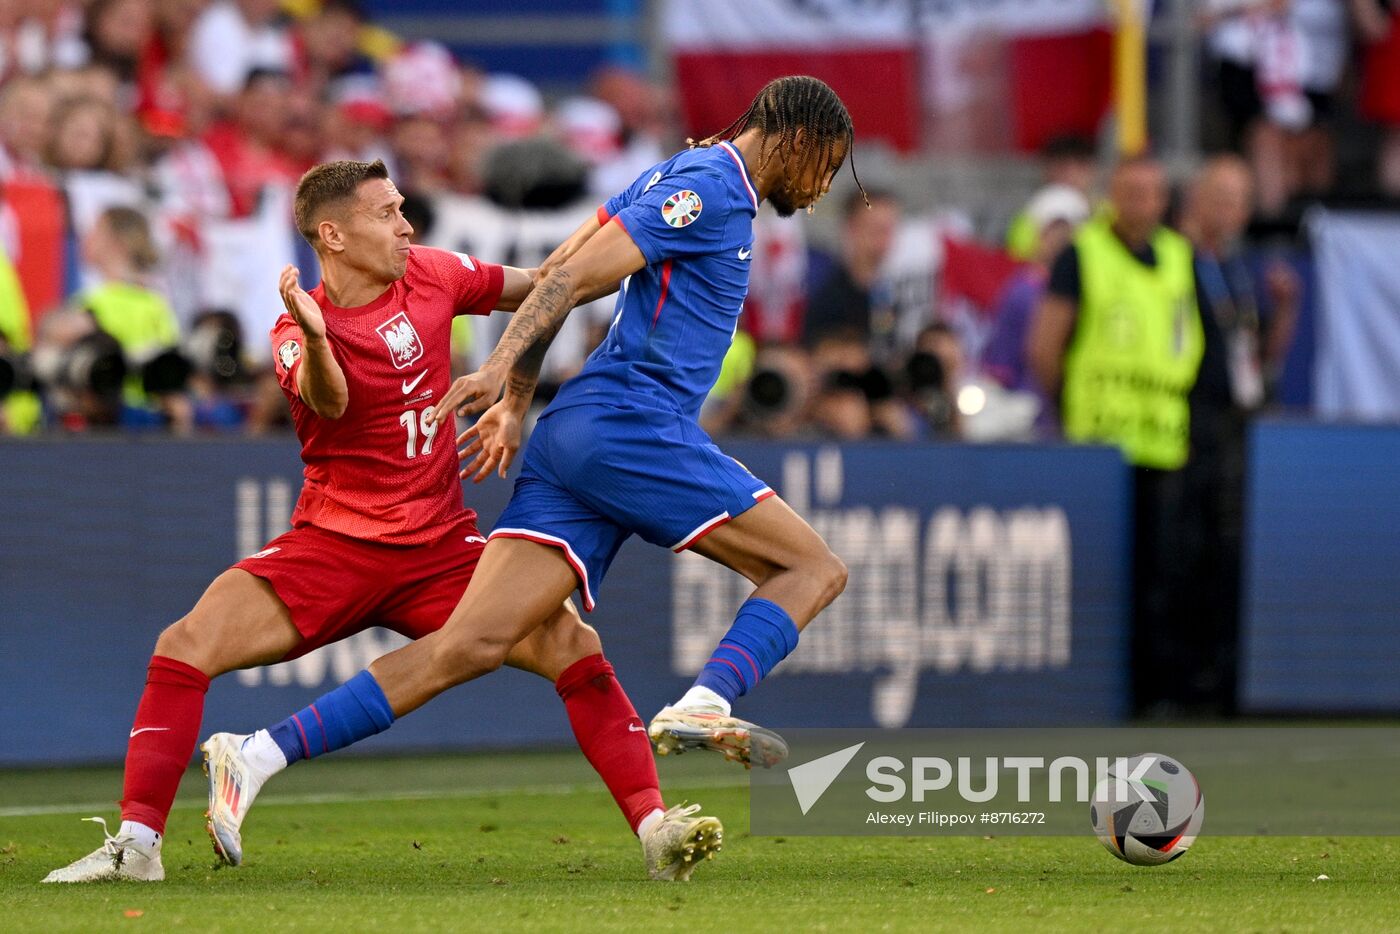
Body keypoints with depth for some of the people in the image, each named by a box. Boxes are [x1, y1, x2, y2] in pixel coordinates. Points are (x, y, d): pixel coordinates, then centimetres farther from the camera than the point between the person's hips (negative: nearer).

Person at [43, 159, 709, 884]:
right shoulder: (296, 332, -10)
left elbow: (538, 287, 19)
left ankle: (654, 826, -12)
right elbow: (327, 401, -33)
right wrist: (314, 337, -54)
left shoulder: (430, 275, 2)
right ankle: (136, 844, -13)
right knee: (185, 646, -19)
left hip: (440, 546, 2)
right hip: (332, 545, -2)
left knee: (574, 645, -16)